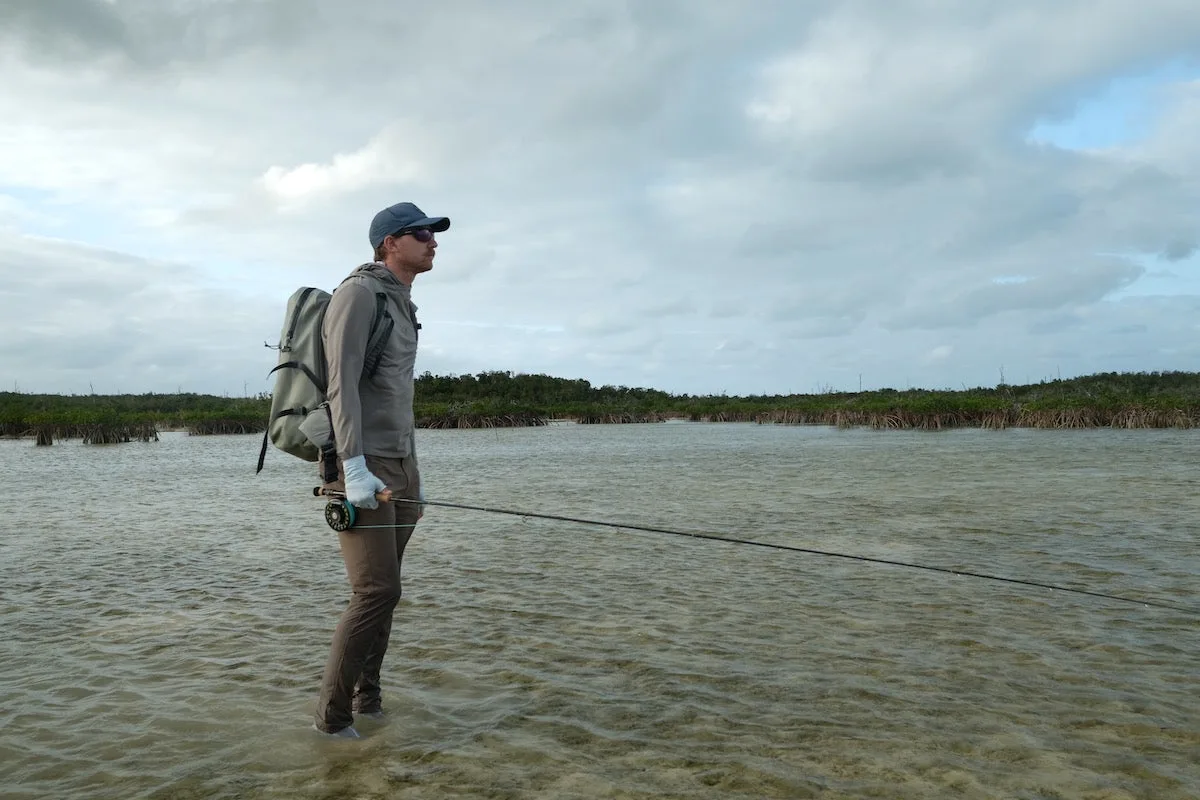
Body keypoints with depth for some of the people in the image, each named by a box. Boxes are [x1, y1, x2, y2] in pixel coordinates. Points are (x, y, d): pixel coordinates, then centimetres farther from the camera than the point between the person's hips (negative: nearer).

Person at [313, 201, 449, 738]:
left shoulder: (403, 307, 20)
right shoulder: (358, 293, -8)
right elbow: (342, 384, -18)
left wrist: (413, 473, 22)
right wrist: (355, 466, -28)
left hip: (395, 468, 9)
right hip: (358, 468, -9)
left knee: (382, 590, 10)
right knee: (378, 592, -12)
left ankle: (367, 701, 21)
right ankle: (332, 714, 1)